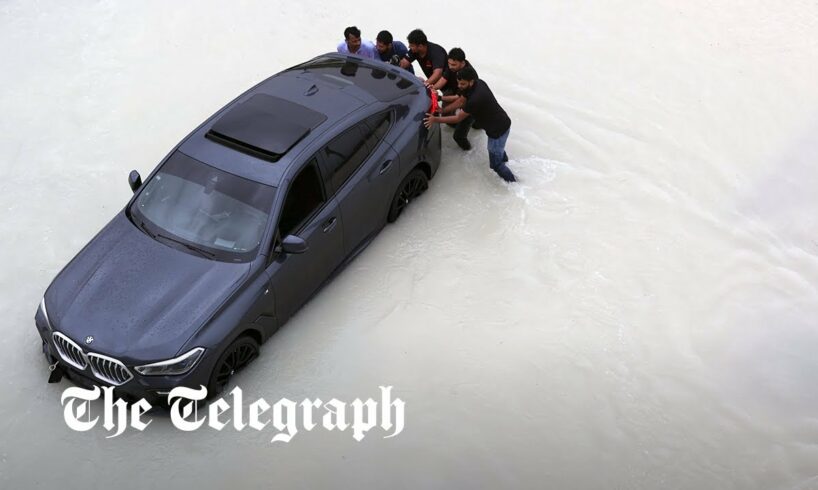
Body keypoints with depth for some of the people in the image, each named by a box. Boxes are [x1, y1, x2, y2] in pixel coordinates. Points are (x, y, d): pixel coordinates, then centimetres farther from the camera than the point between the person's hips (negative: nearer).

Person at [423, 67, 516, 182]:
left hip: (499, 129, -9)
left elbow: (458, 118, -20)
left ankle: (512, 182, 24)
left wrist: (436, 119, -16)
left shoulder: (475, 99, -33)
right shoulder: (479, 83, -6)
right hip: (503, 122, 9)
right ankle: (503, 157, 64)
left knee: (495, 164, 7)